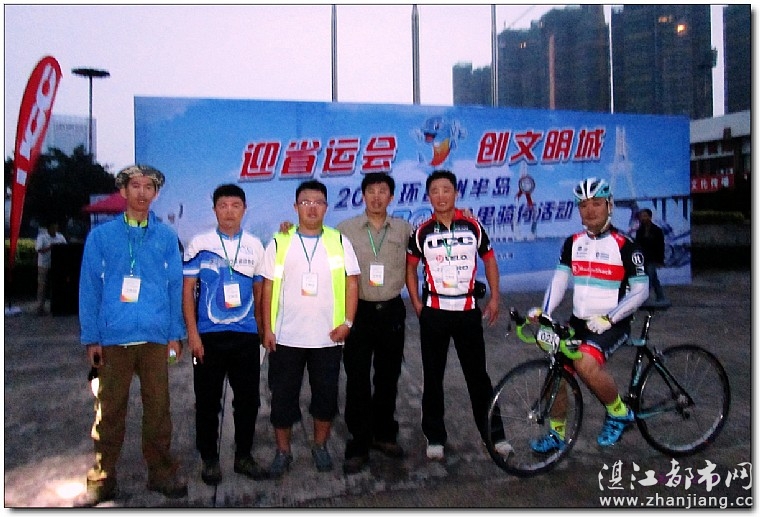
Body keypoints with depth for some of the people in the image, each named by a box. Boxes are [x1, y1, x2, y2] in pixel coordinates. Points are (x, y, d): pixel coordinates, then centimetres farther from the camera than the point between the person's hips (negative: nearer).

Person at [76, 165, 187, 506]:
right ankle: (102, 480, 22)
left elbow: (175, 286, 6)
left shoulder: (166, 237, 5)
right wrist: (91, 337, -1)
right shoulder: (101, 236, 3)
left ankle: (162, 473, 22)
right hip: (113, 338, 0)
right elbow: (89, 288, 2)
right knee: (109, 410, 7)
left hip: (155, 338, 1)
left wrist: (175, 333, 3)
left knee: (158, 407, 8)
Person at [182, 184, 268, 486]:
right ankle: (209, 460, 25)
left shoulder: (254, 246, 6)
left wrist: (263, 328, 9)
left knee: (248, 400, 9)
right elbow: (187, 290, -1)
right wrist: (192, 333, -7)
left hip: (246, 335, 2)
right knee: (208, 401, 8)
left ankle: (244, 456, 26)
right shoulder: (199, 244, -1)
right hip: (209, 335, -2)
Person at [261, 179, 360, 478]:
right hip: (286, 337, 0)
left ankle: (320, 446, 30)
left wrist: (347, 322, -7)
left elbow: (351, 283, 1)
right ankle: (283, 451, 26)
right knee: (283, 396, 8)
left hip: (328, 338, 0)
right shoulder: (279, 243, 2)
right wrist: (267, 329, -2)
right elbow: (268, 287, 3)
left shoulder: (339, 242, 2)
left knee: (326, 395, 10)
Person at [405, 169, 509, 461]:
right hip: (434, 313, 1)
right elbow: (410, 267, 9)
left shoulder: (472, 226, -1)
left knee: (478, 374, 6)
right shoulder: (423, 232, -1)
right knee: (433, 377, 8)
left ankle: (494, 434, 19)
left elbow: (489, 259, 8)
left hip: (468, 311, 0)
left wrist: (495, 298, 3)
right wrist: (416, 303, 1)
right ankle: (435, 437, 20)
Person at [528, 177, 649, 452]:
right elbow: (559, 280, 2)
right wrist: (544, 312, -14)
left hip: (612, 325, -5)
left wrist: (608, 319, -21)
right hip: (578, 321, 6)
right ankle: (556, 434, 19)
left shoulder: (624, 245, -8)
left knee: (585, 363, -29)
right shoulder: (573, 243, 6)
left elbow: (640, 291, -10)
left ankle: (619, 413, -1)